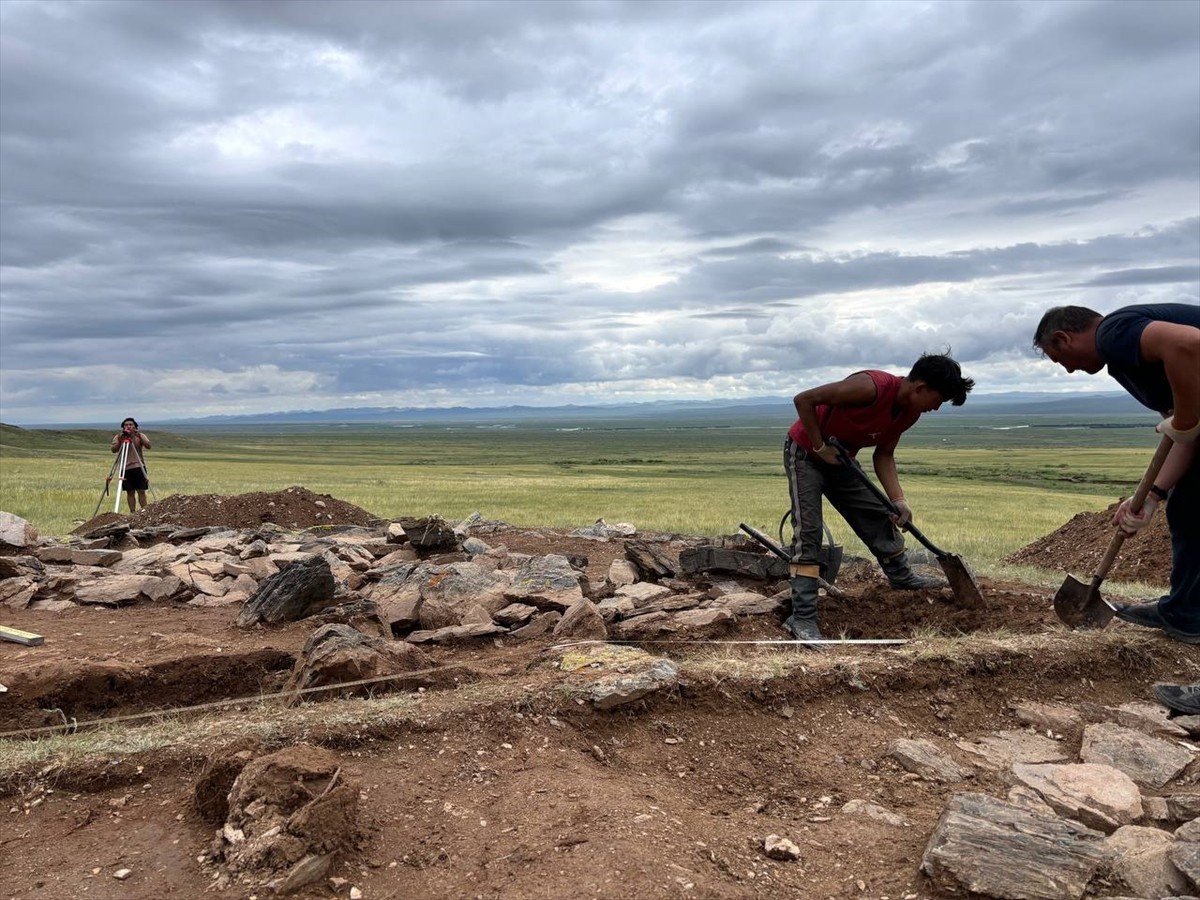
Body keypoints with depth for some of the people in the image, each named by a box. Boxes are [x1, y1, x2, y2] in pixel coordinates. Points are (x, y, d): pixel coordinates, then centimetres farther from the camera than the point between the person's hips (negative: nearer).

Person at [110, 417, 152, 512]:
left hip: (138, 467, -1)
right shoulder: (118, 436, 5)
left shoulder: (140, 436, 4)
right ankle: (133, 512, 5)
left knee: (141, 491, -4)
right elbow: (114, 450, -7)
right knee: (130, 492, 1)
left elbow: (148, 446, -12)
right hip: (125, 468, 1)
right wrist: (120, 441, -22)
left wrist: (139, 437, -25)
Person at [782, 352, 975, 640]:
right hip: (805, 453, -8)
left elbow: (884, 455, 3)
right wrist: (820, 447, -24)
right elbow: (803, 400, -30)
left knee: (878, 516, 14)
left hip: (840, 460, 8)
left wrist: (898, 500, -9)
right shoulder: (871, 386, -32)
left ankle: (901, 577, 38)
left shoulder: (910, 412, -5)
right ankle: (802, 617, -14)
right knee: (808, 532, -16)